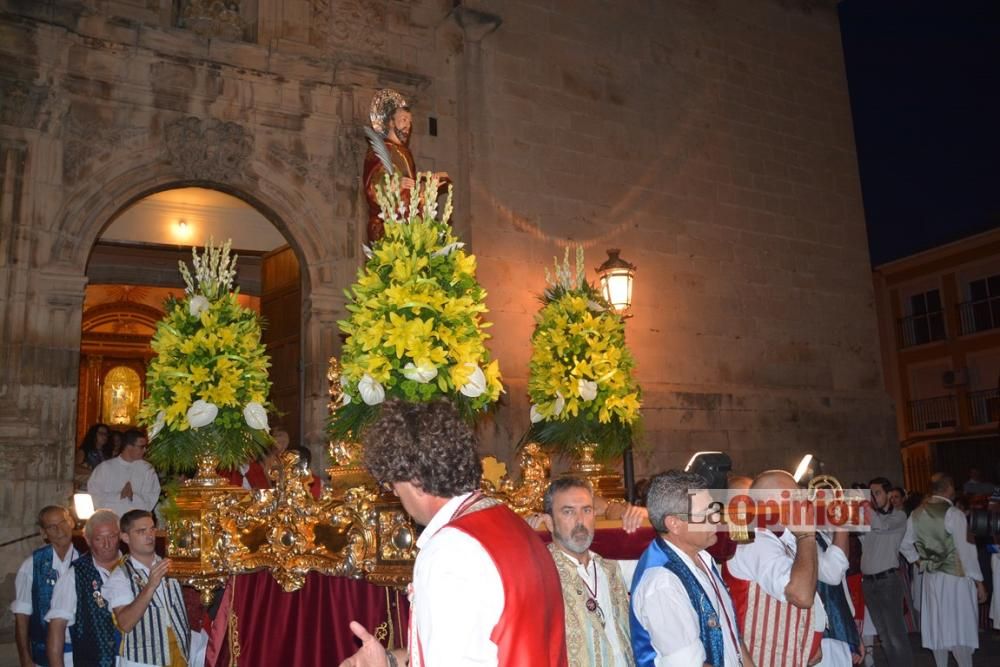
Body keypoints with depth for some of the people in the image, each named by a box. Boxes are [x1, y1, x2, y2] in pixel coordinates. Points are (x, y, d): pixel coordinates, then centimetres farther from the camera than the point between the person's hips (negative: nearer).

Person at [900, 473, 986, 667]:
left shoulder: (916, 515, 3)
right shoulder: (953, 514, -16)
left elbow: (905, 545, 11)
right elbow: (967, 551, -16)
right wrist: (979, 582, -10)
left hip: (931, 577, 6)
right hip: (956, 577, -6)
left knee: (938, 626, 13)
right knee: (961, 628, 1)